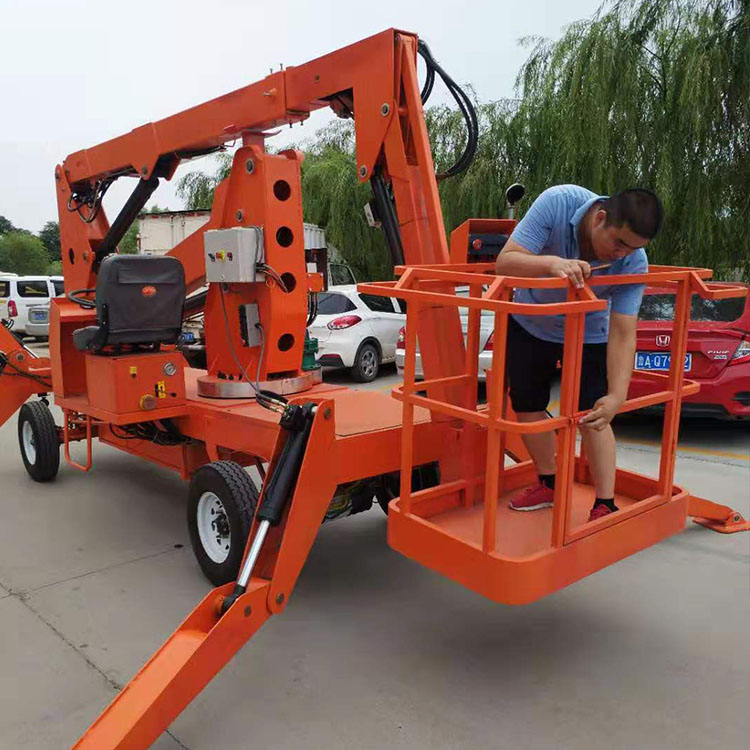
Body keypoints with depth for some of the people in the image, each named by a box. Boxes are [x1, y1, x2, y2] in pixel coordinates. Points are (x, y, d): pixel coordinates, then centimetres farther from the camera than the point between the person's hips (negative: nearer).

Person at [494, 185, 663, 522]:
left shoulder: (634, 263, -29)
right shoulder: (557, 202, -32)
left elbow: (622, 335, -29)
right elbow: (504, 262, -36)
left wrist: (617, 397, -42)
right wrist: (553, 263, -56)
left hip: (588, 335, -1)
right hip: (529, 324, 2)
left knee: (593, 416, -9)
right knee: (527, 406, 7)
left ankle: (605, 505, 5)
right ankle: (549, 484, 27)